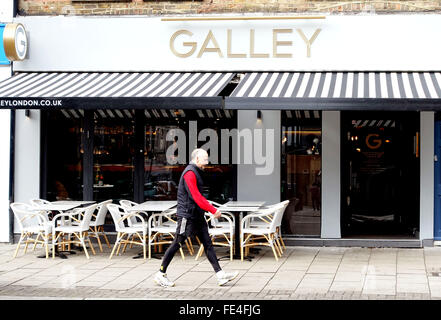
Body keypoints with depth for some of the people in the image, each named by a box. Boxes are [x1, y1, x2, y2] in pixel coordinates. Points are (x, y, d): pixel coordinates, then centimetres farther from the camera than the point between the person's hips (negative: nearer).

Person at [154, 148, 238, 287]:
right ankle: (160, 275, 7)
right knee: (177, 244, -3)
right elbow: (196, 197, -21)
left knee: (208, 243, 3)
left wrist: (211, 209, 16)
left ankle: (220, 275, 0)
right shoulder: (189, 173, -15)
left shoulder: (195, 172, 17)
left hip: (197, 216, 10)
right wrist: (213, 210, -18)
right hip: (187, 215, -10)